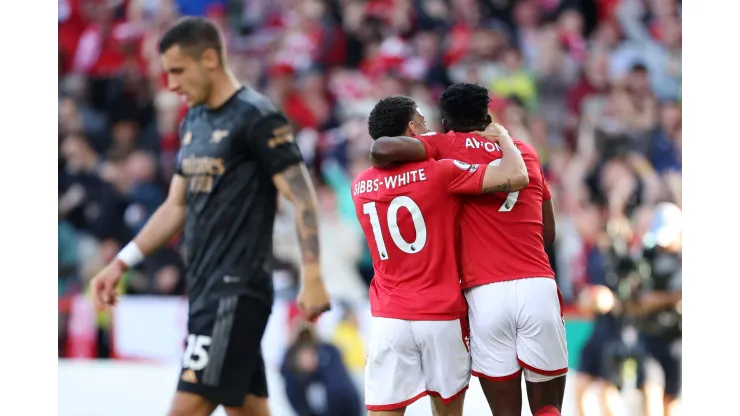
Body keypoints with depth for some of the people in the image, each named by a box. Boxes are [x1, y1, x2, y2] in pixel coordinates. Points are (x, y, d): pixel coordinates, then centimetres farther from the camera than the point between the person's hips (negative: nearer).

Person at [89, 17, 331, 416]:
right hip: (205, 288, 9)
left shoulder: (257, 117, -10)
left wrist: (312, 277, -21)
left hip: (238, 289, -9)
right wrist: (121, 263, 17)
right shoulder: (193, 122, 16)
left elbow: (302, 196, -13)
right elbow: (177, 206, 23)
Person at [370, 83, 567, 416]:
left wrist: (380, 164, 13)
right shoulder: (526, 152, 22)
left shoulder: (446, 146, 9)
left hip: (486, 294, -2)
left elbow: (383, 149, -9)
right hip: (538, 288, 2)